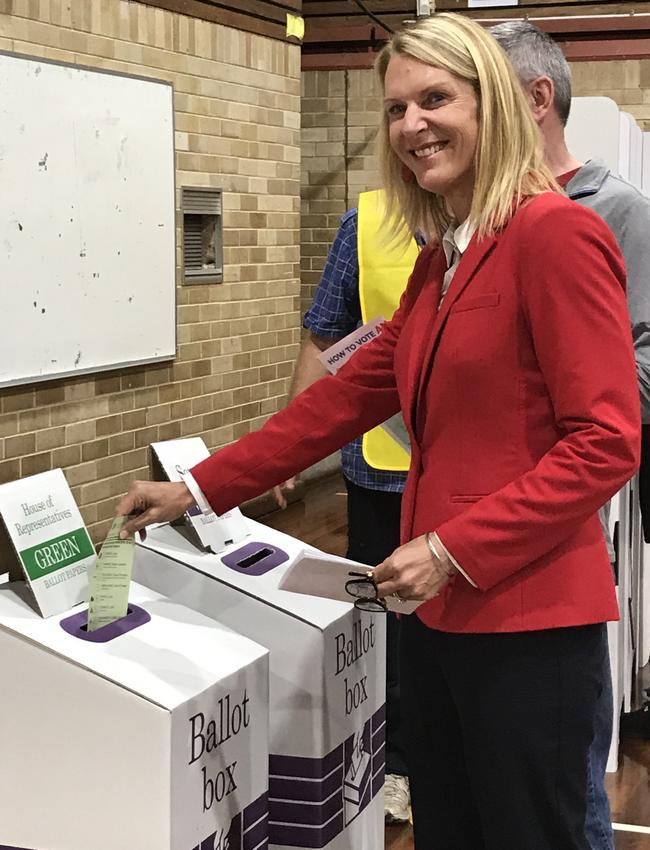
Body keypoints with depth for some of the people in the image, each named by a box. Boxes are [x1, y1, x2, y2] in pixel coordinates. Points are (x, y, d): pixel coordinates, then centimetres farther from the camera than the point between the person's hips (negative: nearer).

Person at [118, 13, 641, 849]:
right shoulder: (439, 258, 14)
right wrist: (197, 490, 12)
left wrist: (453, 549, -20)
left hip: (527, 623, -8)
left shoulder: (555, 233, -14)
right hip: (439, 614, 9)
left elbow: (604, 443, -18)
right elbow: (348, 394, 14)